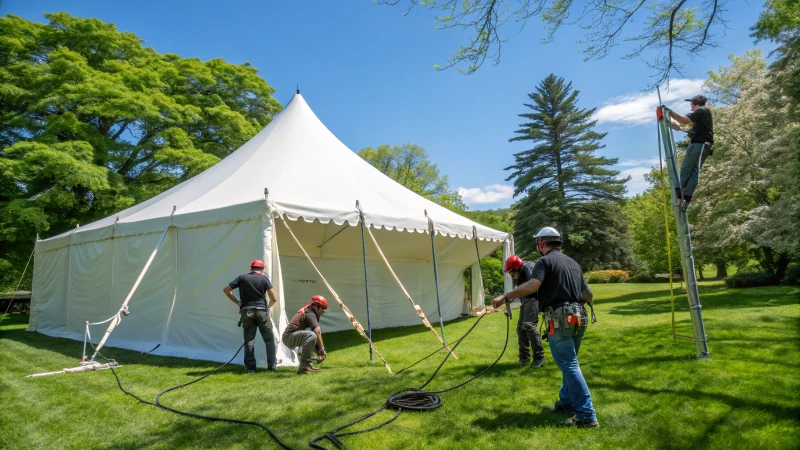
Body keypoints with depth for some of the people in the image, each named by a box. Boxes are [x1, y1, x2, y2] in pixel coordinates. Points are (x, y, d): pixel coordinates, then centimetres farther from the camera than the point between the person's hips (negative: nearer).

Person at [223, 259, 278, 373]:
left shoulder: (242, 277, 7)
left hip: (246, 311, 2)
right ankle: (272, 365, 13)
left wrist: (237, 302, 12)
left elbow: (226, 289, 6)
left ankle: (250, 367, 5)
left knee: (249, 341, 7)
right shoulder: (264, 278, 2)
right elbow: (274, 298, -3)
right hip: (261, 311, -1)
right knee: (269, 340, 11)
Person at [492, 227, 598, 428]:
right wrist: (586, 299, 46)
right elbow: (589, 295, 23)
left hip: (560, 318, -8)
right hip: (578, 317, 8)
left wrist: (505, 297, -17)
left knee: (569, 365, -4)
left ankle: (587, 415, -2)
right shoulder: (573, 262, 19)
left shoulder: (545, 261, -5)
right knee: (569, 363, 20)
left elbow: (532, 286, -22)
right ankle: (567, 402, 31)